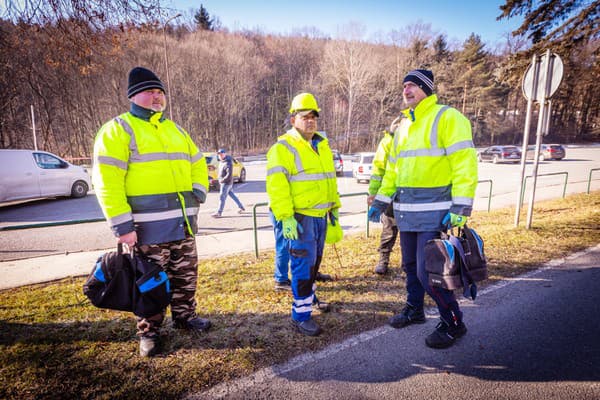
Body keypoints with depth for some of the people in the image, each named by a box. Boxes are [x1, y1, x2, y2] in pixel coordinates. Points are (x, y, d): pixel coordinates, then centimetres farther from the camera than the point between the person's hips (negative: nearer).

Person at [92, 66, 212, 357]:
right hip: (148, 224, -6)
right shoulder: (118, 129, -4)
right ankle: (149, 332, 26)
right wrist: (121, 224, -18)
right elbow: (107, 181, -12)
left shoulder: (174, 130, 17)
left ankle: (184, 315, 37)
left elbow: (198, 164, 23)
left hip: (183, 221, 6)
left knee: (186, 274, 17)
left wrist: (197, 194, 6)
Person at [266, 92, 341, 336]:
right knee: (303, 263, -5)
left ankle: (309, 296, 41)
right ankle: (301, 314, 6)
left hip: (320, 215, 8)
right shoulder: (284, 147, -11)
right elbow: (276, 185, -18)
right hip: (299, 217, -8)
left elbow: (330, 177, 23)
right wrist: (285, 217, -24)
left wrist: (335, 206, 22)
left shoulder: (322, 145, 15)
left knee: (314, 260, 20)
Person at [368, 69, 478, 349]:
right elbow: (393, 168, 20)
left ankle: (453, 323, 16)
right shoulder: (403, 126, 16)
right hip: (406, 211, 8)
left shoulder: (448, 118, -8)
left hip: (434, 212, -8)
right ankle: (414, 310, 38)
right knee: (411, 265, 18)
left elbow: (465, 163, -15)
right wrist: (380, 202, 16)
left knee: (427, 272, -6)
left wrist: (460, 208, -20)